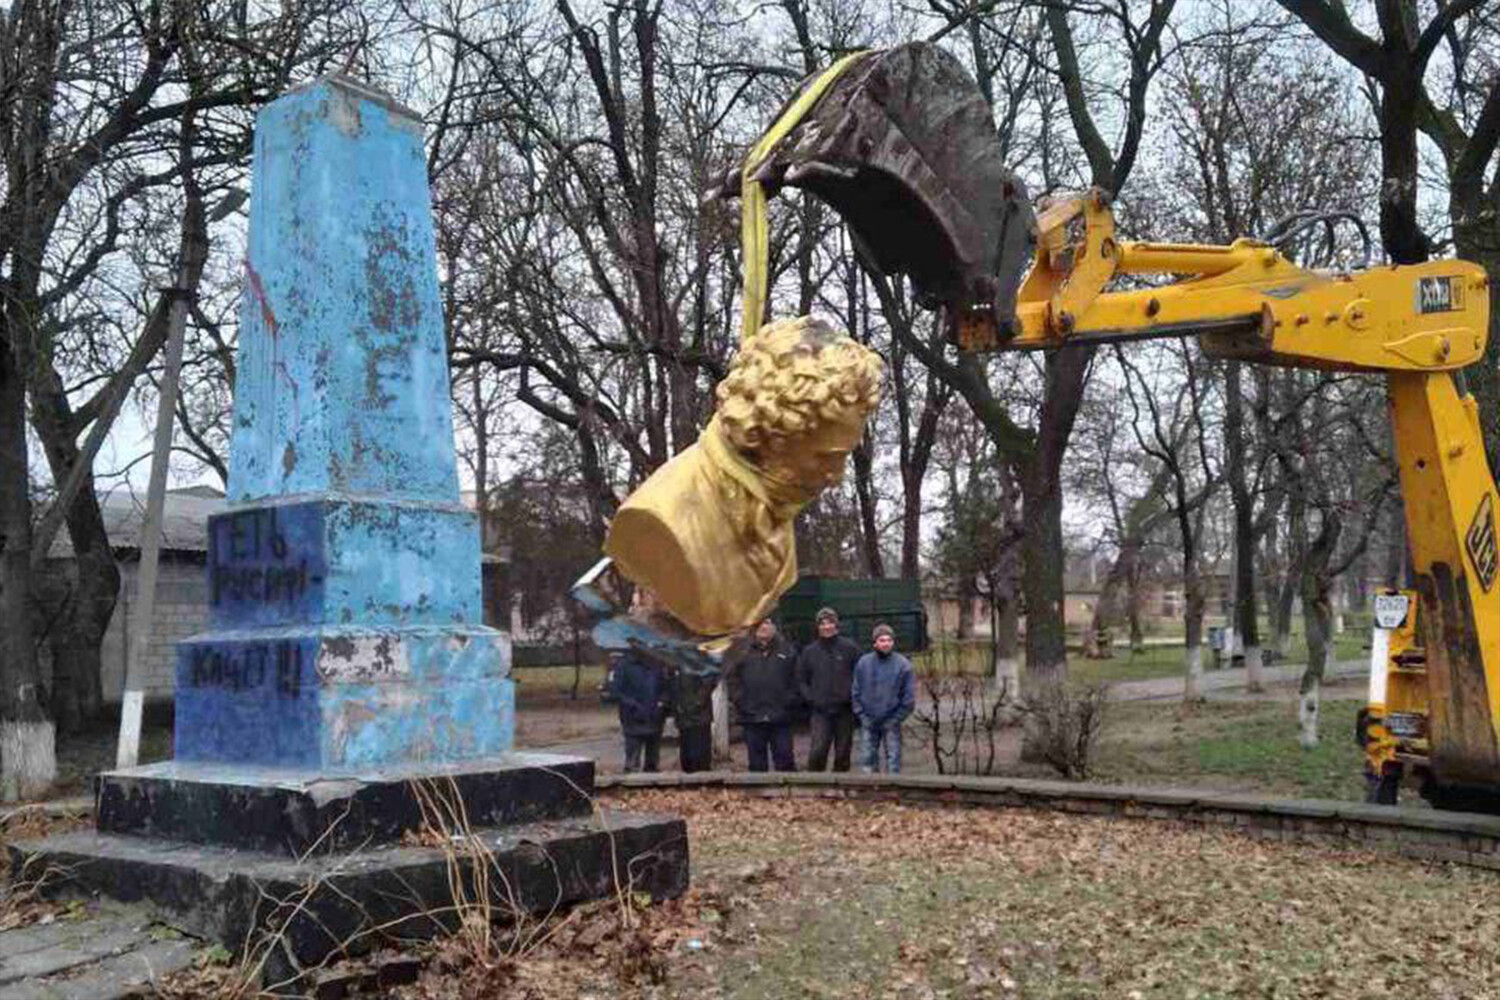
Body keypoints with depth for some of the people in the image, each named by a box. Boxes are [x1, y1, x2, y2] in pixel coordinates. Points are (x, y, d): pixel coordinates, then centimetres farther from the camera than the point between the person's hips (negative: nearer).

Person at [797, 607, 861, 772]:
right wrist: (811, 699, -1)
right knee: (817, 750, -13)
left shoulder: (849, 648, 2)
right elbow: (801, 680, 12)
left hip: (844, 710, 0)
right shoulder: (809, 651, 7)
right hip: (820, 711, 0)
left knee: (843, 753, 6)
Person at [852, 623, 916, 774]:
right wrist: (862, 715, -2)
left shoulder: (903, 664, -6)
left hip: (891, 723, -2)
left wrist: (897, 718, -8)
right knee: (867, 758, 7)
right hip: (869, 722, 2)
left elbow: (909, 697, -4)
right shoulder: (863, 663, 0)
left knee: (893, 758, 1)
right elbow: (855, 691, 5)